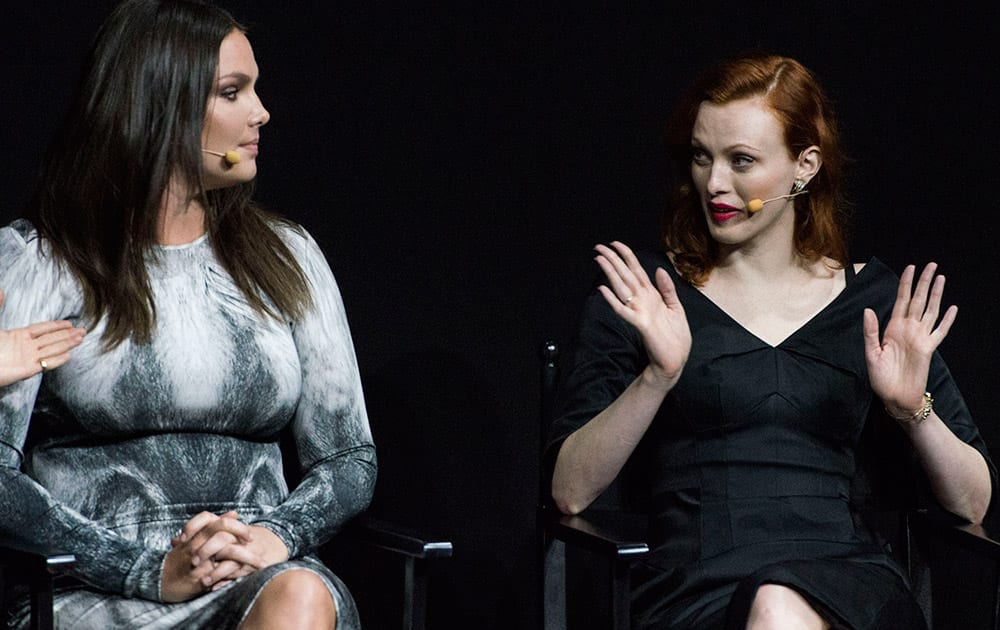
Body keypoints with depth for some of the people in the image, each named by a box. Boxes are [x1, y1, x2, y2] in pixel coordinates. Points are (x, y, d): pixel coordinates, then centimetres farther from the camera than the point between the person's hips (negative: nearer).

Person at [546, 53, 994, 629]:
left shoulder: (874, 300, 16)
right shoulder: (641, 296, 11)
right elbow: (572, 491, 1)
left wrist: (914, 409, -4)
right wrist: (658, 375, -13)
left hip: (846, 580, 1)